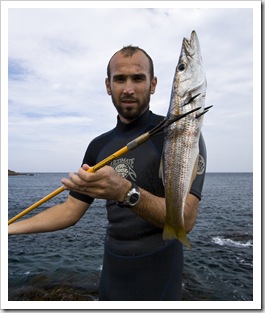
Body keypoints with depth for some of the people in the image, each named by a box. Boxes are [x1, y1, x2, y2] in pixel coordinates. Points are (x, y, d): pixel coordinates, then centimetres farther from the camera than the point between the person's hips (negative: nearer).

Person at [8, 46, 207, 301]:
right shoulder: (99, 146, 1)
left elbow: (185, 219, -25)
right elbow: (70, 211, 5)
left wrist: (126, 192, -40)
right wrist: (9, 227, 5)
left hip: (157, 276, -5)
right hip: (112, 270, 5)